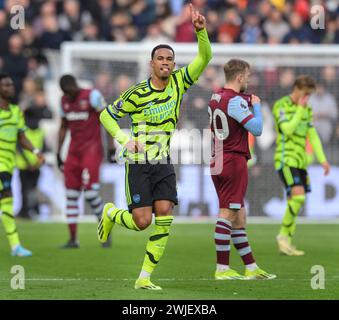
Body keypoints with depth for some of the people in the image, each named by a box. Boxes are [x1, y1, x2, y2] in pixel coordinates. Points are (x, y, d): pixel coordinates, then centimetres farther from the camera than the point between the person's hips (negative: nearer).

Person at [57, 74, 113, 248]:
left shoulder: (92, 96, -10)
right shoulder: (65, 100, 10)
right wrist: (58, 154, 19)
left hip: (92, 149, -6)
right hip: (74, 151, 7)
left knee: (90, 192, -15)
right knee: (71, 194, 3)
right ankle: (73, 239, 7)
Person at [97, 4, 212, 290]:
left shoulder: (179, 82, 0)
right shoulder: (138, 93, -9)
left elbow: (205, 57, -8)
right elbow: (106, 115, 0)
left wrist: (201, 30, -24)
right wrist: (125, 139, -13)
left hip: (164, 163, 4)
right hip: (139, 162, -4)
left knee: (164, 219, -10)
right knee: (142, 221, -9)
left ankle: (145, 278, -2)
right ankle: (111, 214, 26)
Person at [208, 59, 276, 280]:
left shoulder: (215, 97, 12)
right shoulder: (235, 101, -15)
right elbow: (257, 129, -18)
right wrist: (256, 106, -1)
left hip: (218, 162, 9)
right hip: (234, 162, -9)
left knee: (239, 216, 11)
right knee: (227, 214, -8)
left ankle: (251, 267, 15)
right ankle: (222, 269, -8)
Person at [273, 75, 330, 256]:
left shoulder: (307, 109, 13)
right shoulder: (281, 105, -9)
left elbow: (312, 136, 14)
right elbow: (288, 130, -19)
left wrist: (322, 159, 6)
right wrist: (300, 109, -14)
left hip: (300, 162, 8)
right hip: (286, 160, -8)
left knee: (295, 203, 4)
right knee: (299, 196, -22)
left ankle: (286, 244, 8)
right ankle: (284, 235, -10)